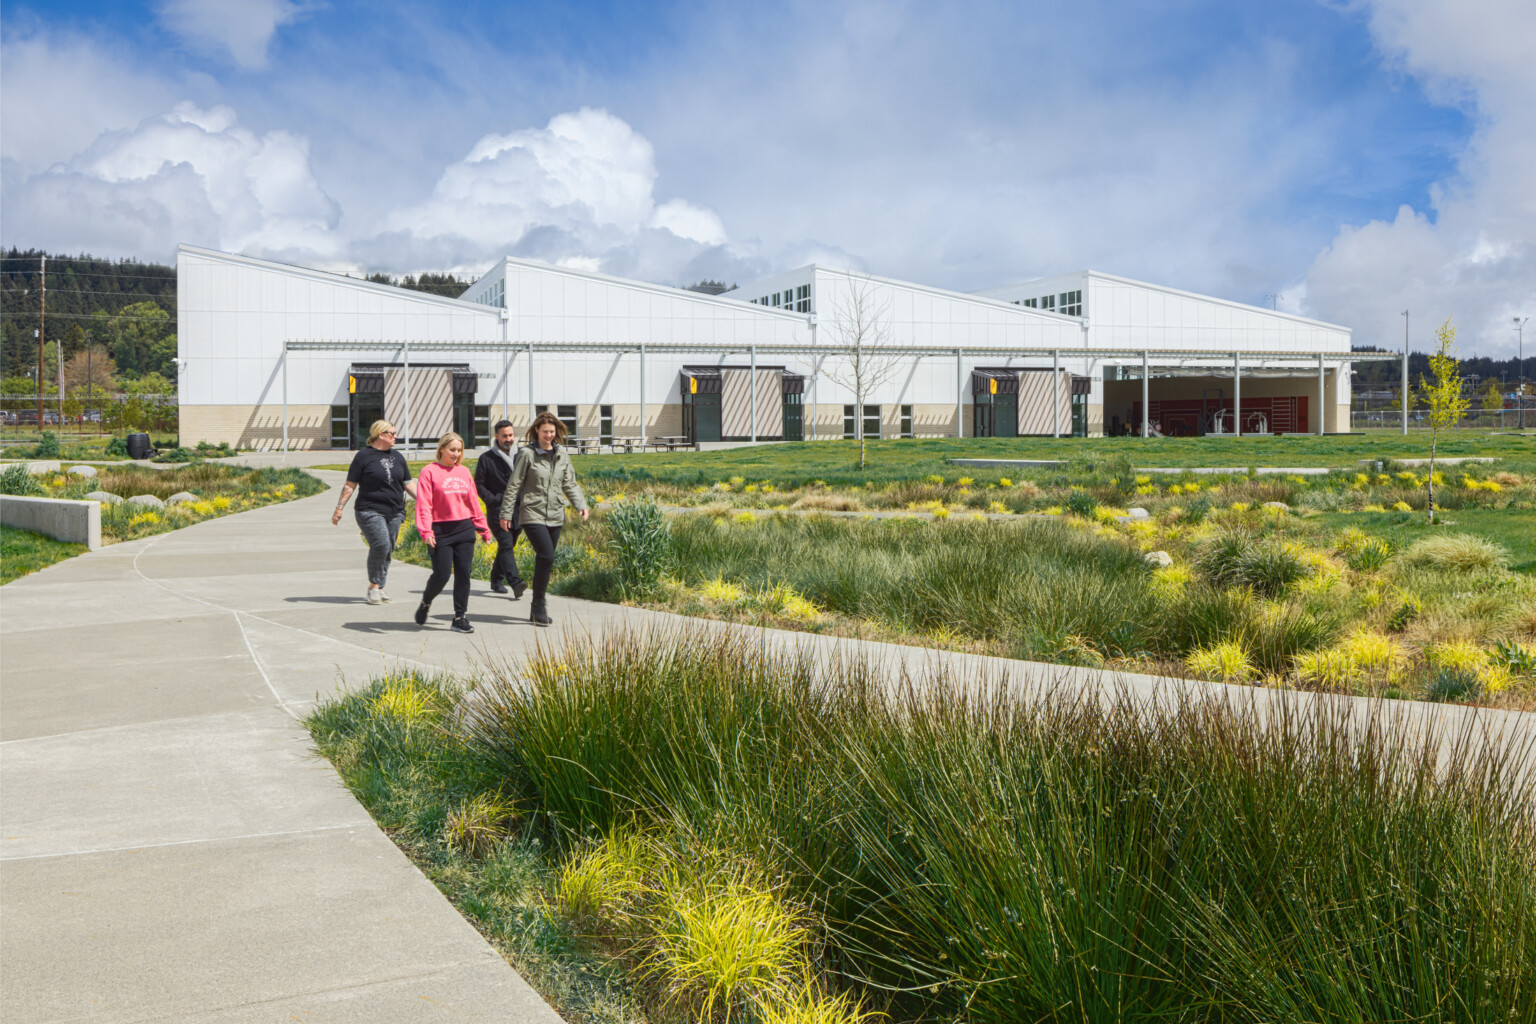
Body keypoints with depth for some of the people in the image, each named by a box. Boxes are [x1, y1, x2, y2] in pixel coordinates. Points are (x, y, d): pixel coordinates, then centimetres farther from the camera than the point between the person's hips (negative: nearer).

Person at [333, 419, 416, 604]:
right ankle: (373, 586, -5)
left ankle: (379, 589, 13)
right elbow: (350, 485, 0)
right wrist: (339, 508, -4)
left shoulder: (397, 457, 16)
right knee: (381, 545, -19)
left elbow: (408, 484, 19)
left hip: (395, 512, 6)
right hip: (370, 511, -6)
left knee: (387, 550, 4)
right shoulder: (364, 455, -1)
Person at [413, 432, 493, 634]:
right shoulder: (430, 471, -3)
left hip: (465, 529, 4)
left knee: (463, 574, 1)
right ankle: (425, 602, 25)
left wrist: (483, 529, 15)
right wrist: (426, 531, -19)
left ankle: (460, 618, 8)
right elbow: (424, 503, -9)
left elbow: (474, 502, 16)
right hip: (441, 532, -4)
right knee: (442, 574, -6)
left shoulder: (464, 472, 12)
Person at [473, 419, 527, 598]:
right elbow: (479, 484, 4)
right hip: (498, 510, -4)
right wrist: (493, 500, -9)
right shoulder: (487, 459, 1)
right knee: (506, 545, -15)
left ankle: (497, 580, 27)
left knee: (508, 546, 11)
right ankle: (516, 582, -26)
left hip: (518, 510, 4)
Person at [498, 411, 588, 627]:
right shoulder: (527, 454, -5)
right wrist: (506, 514, -2)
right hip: (532, 515, -5)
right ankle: (538, 608, -8)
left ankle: (537, 610, 17)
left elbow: (570, 484, 15)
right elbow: (513, 486, -2)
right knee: (546, 557, -18)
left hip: (555, 516, 5)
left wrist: (581, 505, 0)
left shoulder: (562, 455, 9)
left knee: (545, 560, 7)